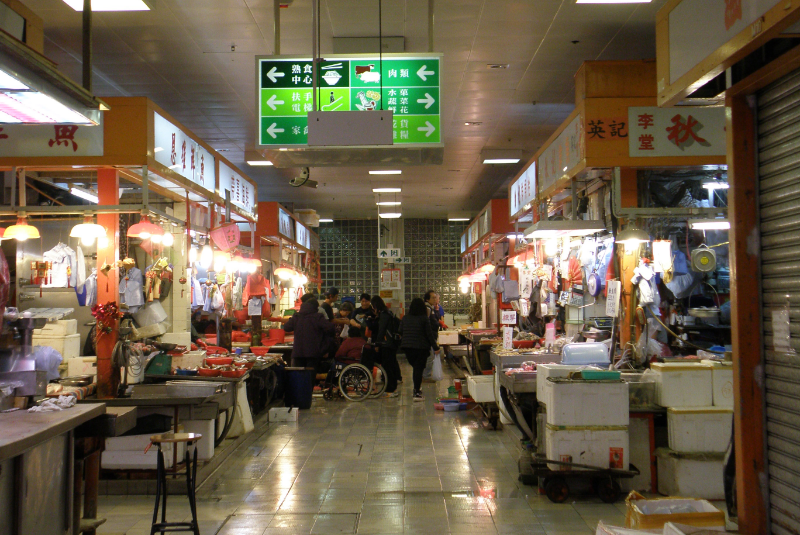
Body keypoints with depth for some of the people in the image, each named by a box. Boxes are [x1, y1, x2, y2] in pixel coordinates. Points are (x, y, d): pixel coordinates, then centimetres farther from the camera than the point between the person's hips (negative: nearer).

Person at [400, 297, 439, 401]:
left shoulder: (405, 318, 2)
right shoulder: (424, 319, -9)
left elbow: (400, 332, 9)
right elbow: (429, 334, -8)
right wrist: (435, 347, 0)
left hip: (407, 347, 4)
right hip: (422, 347, -4)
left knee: (415, 367, 20)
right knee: (419, 369, -1)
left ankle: (417, 388, 25)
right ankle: (417, 393, -4)